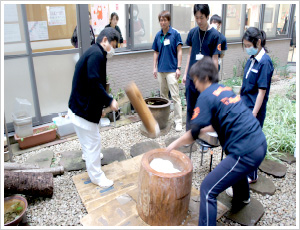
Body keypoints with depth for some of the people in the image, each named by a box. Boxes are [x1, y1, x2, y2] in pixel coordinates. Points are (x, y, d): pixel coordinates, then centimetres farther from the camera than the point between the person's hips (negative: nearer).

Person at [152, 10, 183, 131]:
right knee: (163, 95, 14)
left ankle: (178, 121, -1)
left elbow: (179, 51, -4)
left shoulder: (175, 33, -4)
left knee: (175, 96, -6)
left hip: (171, 70, -5)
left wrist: (178, 68, -9)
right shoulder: (158, 35, 9)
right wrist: (154, 68, 9)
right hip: (161, 70, 5)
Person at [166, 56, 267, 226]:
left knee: (208, 190, -6)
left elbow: (193, 135, -14)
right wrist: (204, 129, 27)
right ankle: (243, 198, 68)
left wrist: (175, 144, 0)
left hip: (246, 152, -10)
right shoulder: (226, 90, 14)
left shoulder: (206, 96, -10)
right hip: (260, 144, 10)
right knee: (236, 167, 40)